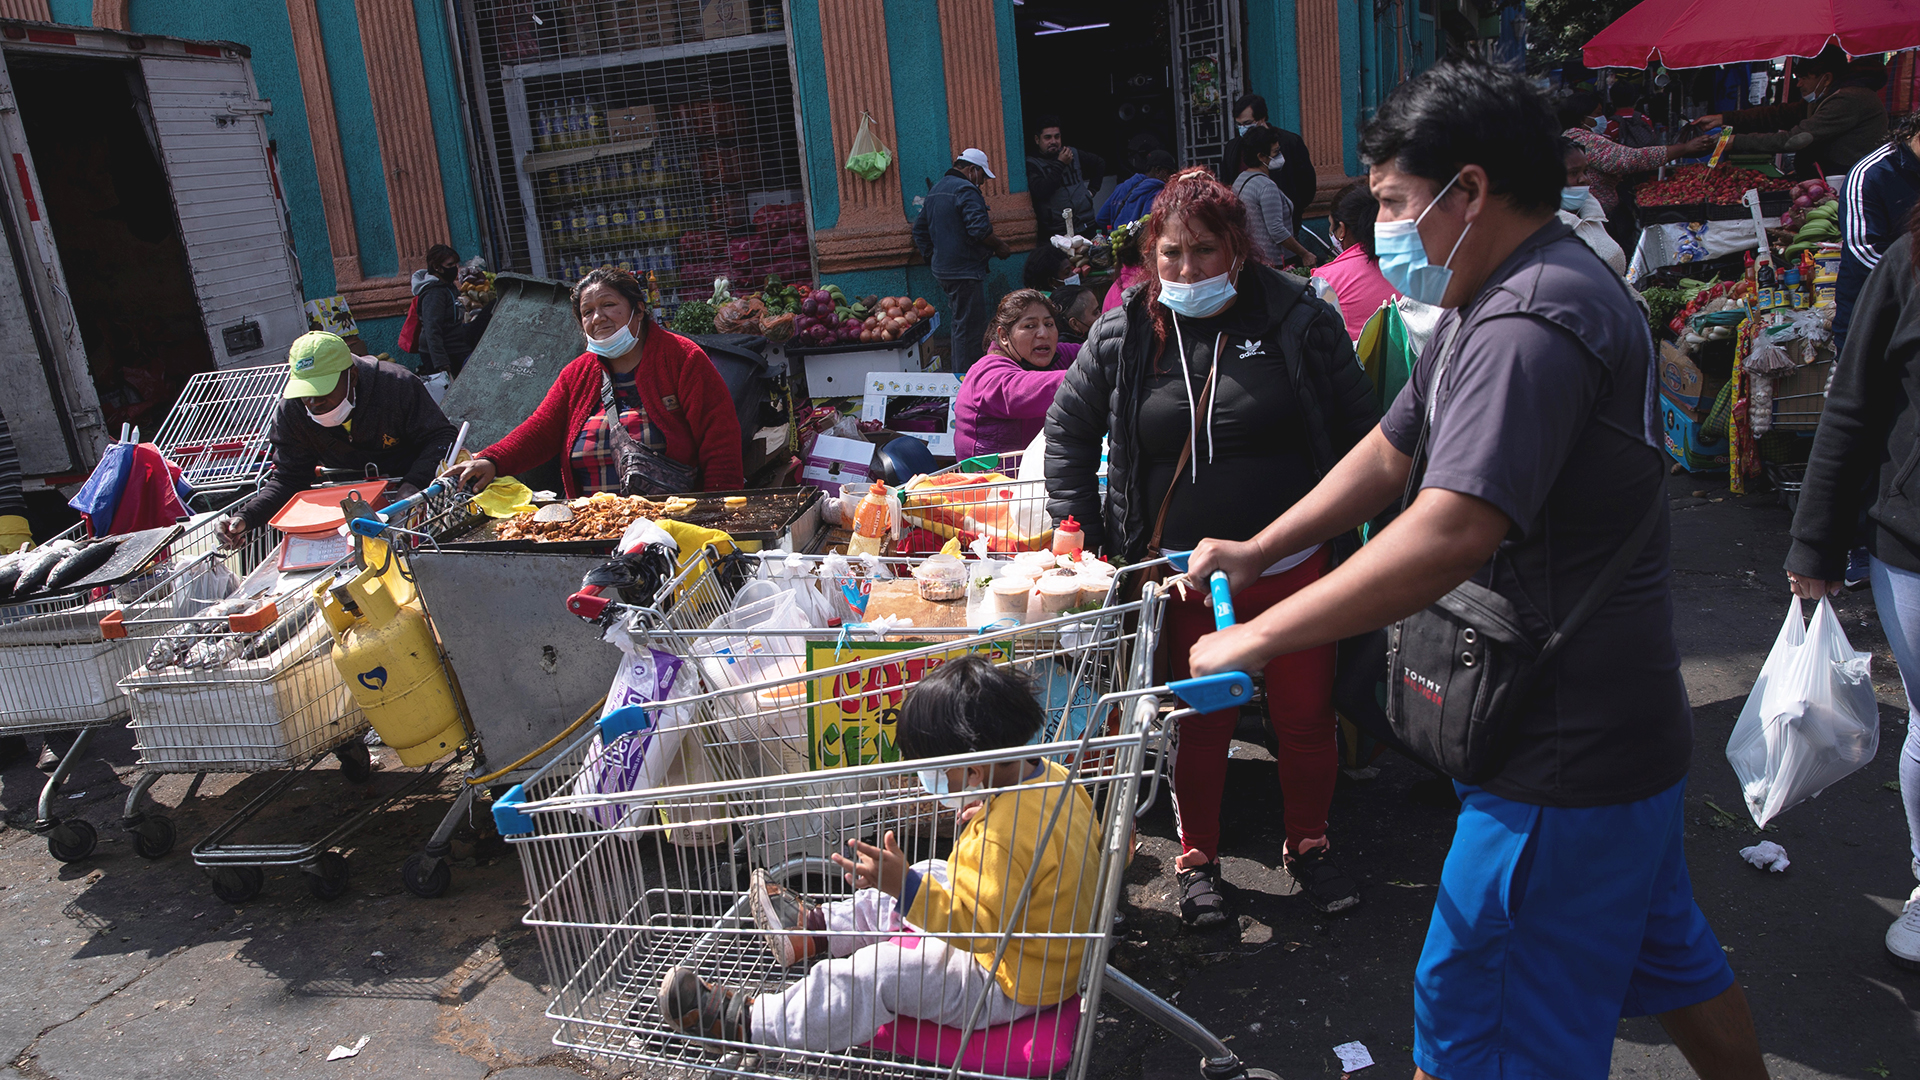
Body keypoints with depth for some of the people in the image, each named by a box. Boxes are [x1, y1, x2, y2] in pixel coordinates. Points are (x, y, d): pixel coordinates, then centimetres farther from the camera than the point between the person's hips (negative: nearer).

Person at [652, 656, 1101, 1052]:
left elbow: (982, 923, -33)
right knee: (918, 885, 22)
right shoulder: (1052, 776, -6)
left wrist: (905, 885, -39)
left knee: (875, 975, -12)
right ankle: (814, 928, 38)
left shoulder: (1006, 835, -37)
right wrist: (983, 817, 4)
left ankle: (746, 1024, 1)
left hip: (1010, 986, -10)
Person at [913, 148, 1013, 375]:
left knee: (960, 325, 19)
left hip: (943, 270, 10)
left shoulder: (935, 190, 17)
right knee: (970, 329, -6)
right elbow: (979, 229, -24)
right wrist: (1000, 246, -10)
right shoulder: (966, 189, -14)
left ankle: (959, 377, 24)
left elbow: (920, 229, 23)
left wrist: (934, 257, 25)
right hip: (966, 271, -10)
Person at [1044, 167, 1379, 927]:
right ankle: (1198, 858, 32)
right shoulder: (1124, 334, -2)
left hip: (1294, 569, 0)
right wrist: (1083, 526, 2)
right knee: (1199, 726, 11)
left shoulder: (1298, 318, -5)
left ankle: (1308, 847, 37)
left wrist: (1343, 531, -1)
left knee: (1307, 716, 12)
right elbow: (1067, 428, 9)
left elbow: (1358, 430, 1)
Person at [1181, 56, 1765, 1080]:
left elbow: (1450, 534, -35)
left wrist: (1256, 638, -30)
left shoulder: (1532, 323, -25)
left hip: (1564, 757, -10)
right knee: (1668, 957, 28)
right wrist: (1252, 552, 11)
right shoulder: (1489, 309, 11)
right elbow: (1390, 453, 16)